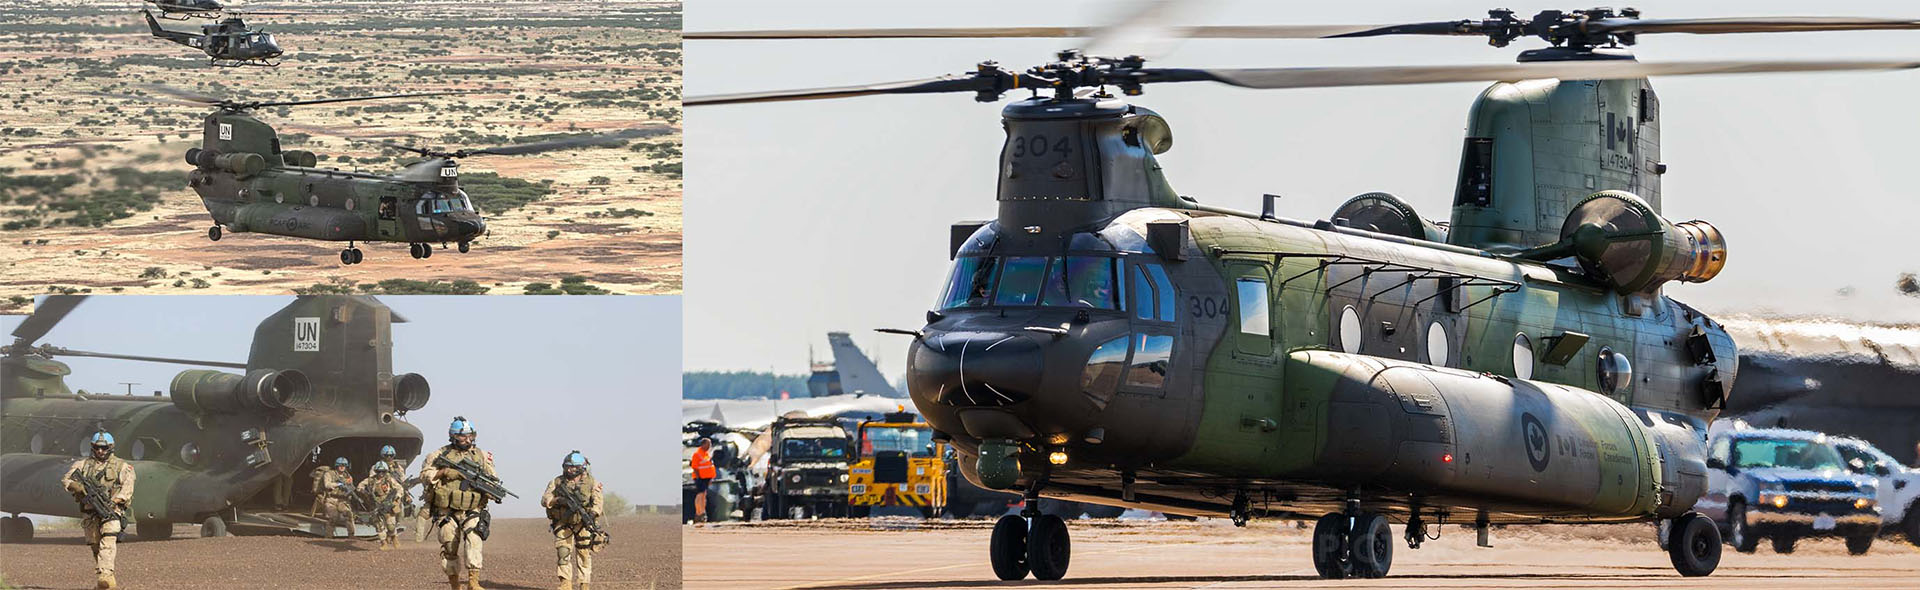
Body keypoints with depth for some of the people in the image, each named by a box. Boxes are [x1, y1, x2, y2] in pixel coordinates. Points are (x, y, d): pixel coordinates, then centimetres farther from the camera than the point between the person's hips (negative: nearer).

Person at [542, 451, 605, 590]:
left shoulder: (591, 483, 1)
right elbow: (545, 500, -3)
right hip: (563, 525, 1)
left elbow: (597, 503, -8)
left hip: (584, 525, -1)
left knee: (584, 555, -2)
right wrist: (557, 500, -23)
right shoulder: (557, 482, 5)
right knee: (564, 553, -9)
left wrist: (592, 512, -30)